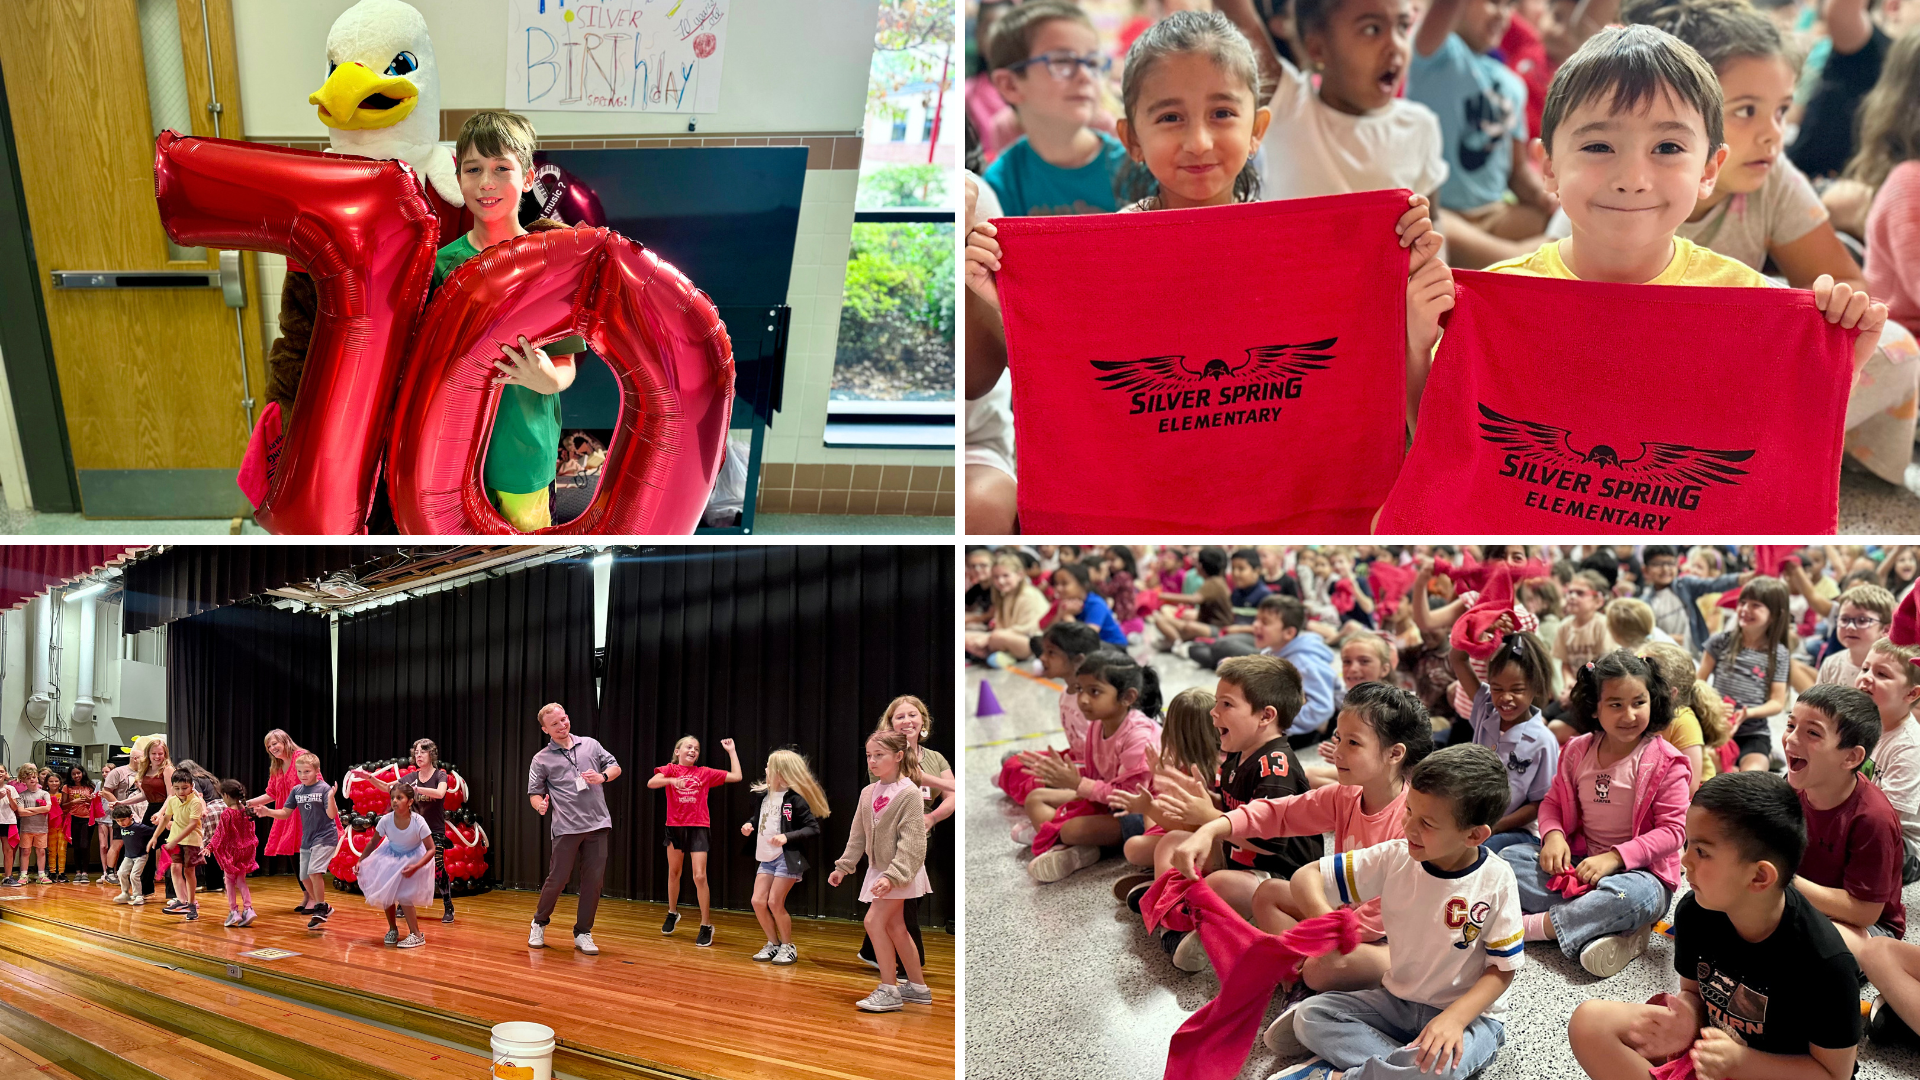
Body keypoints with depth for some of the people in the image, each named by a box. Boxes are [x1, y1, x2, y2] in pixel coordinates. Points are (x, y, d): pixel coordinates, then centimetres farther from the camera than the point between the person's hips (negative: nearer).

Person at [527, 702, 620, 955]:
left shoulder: (590, 745, 12)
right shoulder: (542, 759, 4)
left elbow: (615, 766, 18)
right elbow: (534, 792, 4)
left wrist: (602, 777, -3)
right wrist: (540, 804, -18)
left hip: (598, 825, 3)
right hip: (567, 828, -3)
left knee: (593, 882, 2)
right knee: (557, 879, -2)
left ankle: (583, 934, 13)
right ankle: (539, 923, 23)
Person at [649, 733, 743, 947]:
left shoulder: (705, 773, 5)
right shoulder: (670, 769, 1)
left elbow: (737, 777, 5)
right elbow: (651, 783, -18)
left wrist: (731, 751, 6)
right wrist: (671, 780, -34)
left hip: (698, 829, -1)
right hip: (675, 827, 1)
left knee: (700, 876, -9)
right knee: (673, 872, 17)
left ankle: (706, 926, -1)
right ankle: (672, 913, 39)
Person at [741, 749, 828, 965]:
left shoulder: (795, 799, -15)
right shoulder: (765, 793, 7)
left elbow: (813, 828, -17)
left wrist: (787, 837, -26)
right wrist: (749, 825, 5)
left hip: (788, 857, -7)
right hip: (767, 857, 7)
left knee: (774, 903, -8)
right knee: (758, 901, 1)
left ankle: (788, 947, 10)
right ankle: (773, 944, 19)